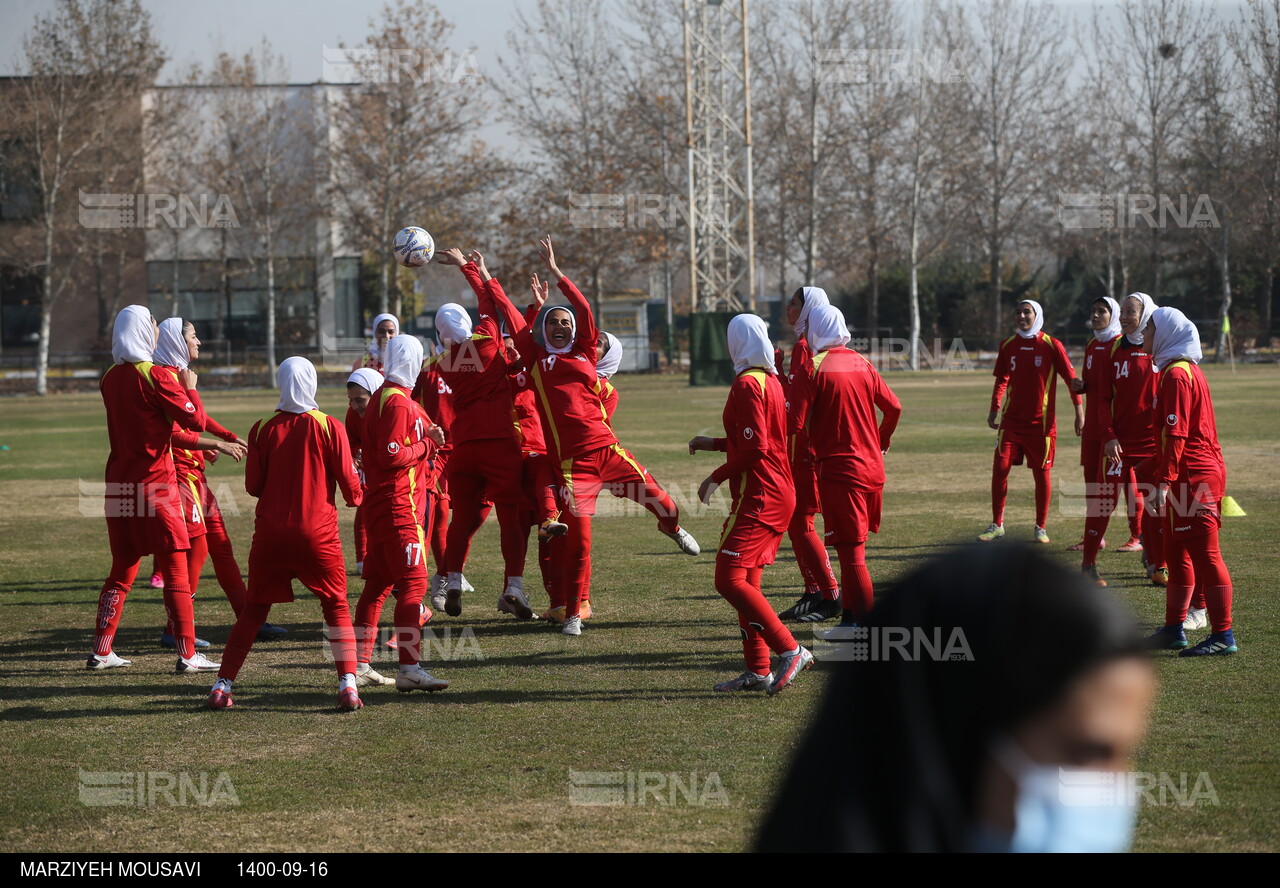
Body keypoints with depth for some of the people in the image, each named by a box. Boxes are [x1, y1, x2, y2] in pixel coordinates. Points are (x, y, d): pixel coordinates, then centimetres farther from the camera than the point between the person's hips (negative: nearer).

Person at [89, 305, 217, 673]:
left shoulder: (110, 379, 8)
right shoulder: (157, 377, -12)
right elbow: (196, 421, -11)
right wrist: (189, 387, 5)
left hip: (119, 482, 6)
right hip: (155, 481, -6)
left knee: (123, 570, 16)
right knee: (175, 571, -2)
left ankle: (100, 652, 17)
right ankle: (188, 654, -4)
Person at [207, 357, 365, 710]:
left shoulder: (262, 429, 0)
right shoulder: (330, 427, -4)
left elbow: (253, 486, 2)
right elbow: (349, 483, -3)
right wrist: (356, 497, 20)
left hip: (270, 532, 2)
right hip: (318, 532, -2)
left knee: (254, 609, 13)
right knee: (337, 607, 10)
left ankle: (222, 687, 9)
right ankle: (348, 686, -4)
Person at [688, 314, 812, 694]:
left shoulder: (746, 384, -14)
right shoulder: (771, 381, 15)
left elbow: (754, 448, -20)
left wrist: (716, 477, -11)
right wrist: (713, 443, 26)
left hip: (758, 496, -10)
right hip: (780, 493, 10)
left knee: (729, 580, -13)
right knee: (746, 582, 12)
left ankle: (790, 651, -16)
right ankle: (758, 672, 12)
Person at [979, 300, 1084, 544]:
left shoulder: (1051, 345, -4)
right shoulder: (1008, 345, 7)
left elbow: (1071, 378, -4)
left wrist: (1079, 412, -10)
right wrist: (995, 409, 6)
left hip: (1041, 421, -3)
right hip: (1011, 420, 3)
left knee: (1041, 473, 2)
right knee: (1000, 467, -4)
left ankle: (1041, 528, 12)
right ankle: (997, 525, 6)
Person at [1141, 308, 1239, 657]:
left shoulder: (1176, 374, -15)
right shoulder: (1188, 370, 16)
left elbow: (1176, 434, -20)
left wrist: (1165, 480, -21)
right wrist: (1155, 467, 26)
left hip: (1192, 477, -11)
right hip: (1204, 471, 11)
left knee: (1204, 553, -9)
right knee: (1176, 553, 16)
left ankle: (1223, 636, -8)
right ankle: (1173, 630, 22)